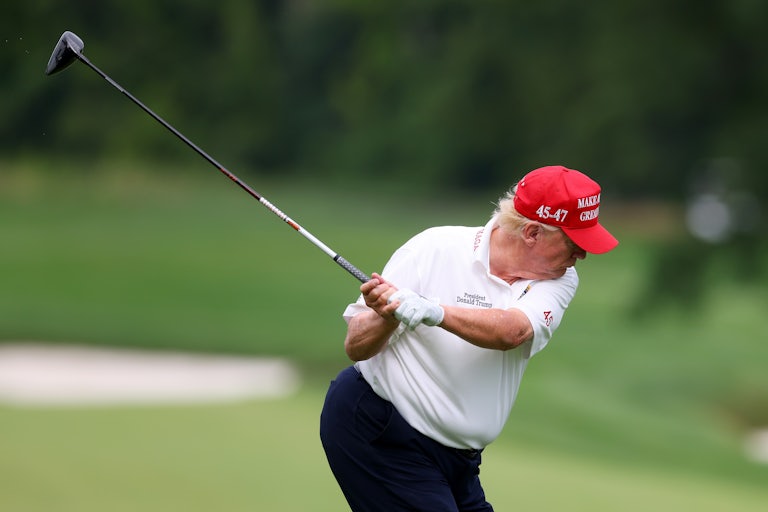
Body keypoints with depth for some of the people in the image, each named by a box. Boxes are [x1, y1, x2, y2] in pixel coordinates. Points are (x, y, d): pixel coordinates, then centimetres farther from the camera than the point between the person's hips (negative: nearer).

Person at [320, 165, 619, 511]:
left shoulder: (559, 279, -3)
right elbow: (356, 347, -12)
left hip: (458, 458, 5)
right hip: (376, 431, -5)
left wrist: (432, 312, -41)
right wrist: (387, 316, -34)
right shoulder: (435, 248, -14)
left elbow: (511, 332, -26)